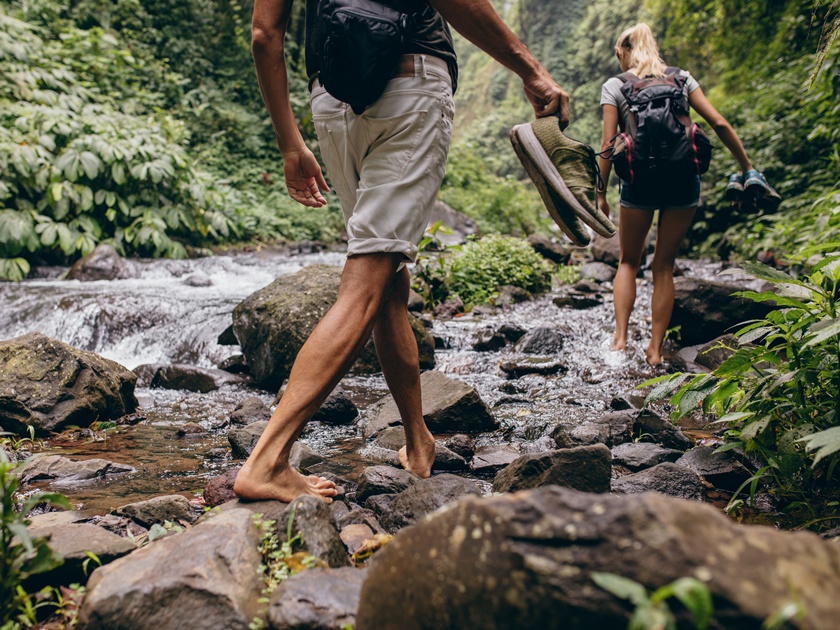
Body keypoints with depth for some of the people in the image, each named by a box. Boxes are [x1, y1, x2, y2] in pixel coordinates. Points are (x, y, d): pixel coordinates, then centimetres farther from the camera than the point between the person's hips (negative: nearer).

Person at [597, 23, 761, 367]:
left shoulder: (614, 86, 5)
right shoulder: (681, 77, 12)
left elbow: (608, 144, -2)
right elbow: (719, 124, 5)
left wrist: (601, 194, 3)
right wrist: (747, 168, 10)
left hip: (640, 181, -2)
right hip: (683, 180, 2)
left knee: (628, 262, 16)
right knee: (664, 266, 12)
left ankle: (620, 337, 5)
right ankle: (655, 349, 13)